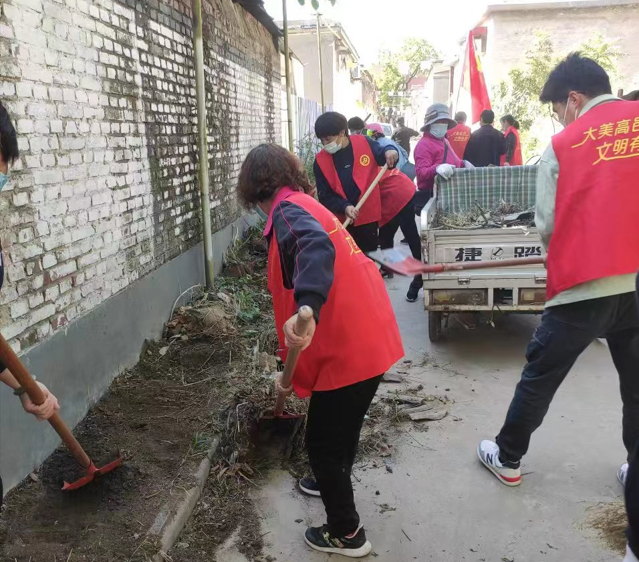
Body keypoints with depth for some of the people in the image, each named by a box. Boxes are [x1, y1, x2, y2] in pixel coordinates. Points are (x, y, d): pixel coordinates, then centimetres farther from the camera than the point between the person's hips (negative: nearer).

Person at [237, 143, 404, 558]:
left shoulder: (287, 209, -11)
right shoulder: (307, 205, 19)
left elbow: (317, 247, -35)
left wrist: (305, 309, -51)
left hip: (348, 348, -9)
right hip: (372, 337, 9)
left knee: (323, 440, 8)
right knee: (344, 424, 30)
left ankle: (347, 534, 25)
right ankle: (333, 482, 53)